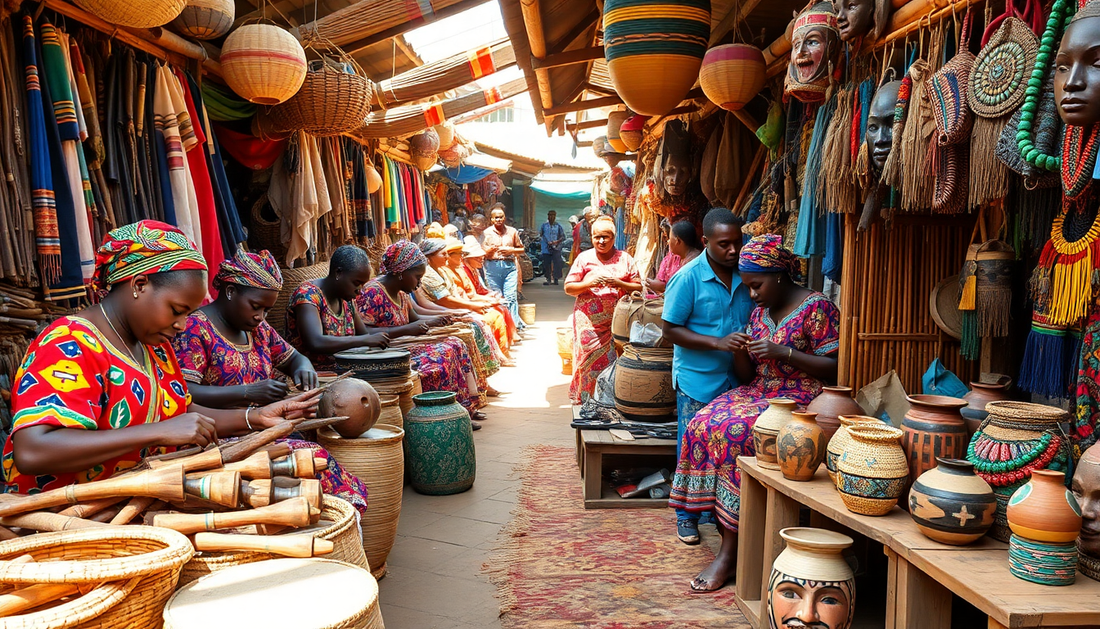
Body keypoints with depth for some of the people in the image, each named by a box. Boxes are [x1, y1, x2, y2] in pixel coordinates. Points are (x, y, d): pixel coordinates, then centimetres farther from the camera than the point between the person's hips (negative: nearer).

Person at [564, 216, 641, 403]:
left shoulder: (625, 258, 8)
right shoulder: (584, 258, 6)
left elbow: (638, 287, 4)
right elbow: (568, 288, 4)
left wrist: (619, 284, -14)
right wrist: (589, 284, -13)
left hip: (617, 322, 1)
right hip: (589, 321, -1)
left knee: (614, 361, -3)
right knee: (590, 359, -5)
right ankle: (585, 399, 7)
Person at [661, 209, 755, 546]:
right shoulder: (688, 278, -11)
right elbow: (671, 329, -11)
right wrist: (717, 343, -21)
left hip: (737, 379, 4)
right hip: (698, 379, -4)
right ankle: (687, 516, 22)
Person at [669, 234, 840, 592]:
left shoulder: (817, 307, -6)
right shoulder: (760, 313, 16)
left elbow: (836, 369, -12)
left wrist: (784, 353, -19)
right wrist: (738, 352, -6)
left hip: (800, 400, -7)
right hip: (758, 394, 7)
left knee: (734, 432, -30)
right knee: (703, 426, -19)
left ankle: (730, 551, -21)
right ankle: (727, 540, -16)